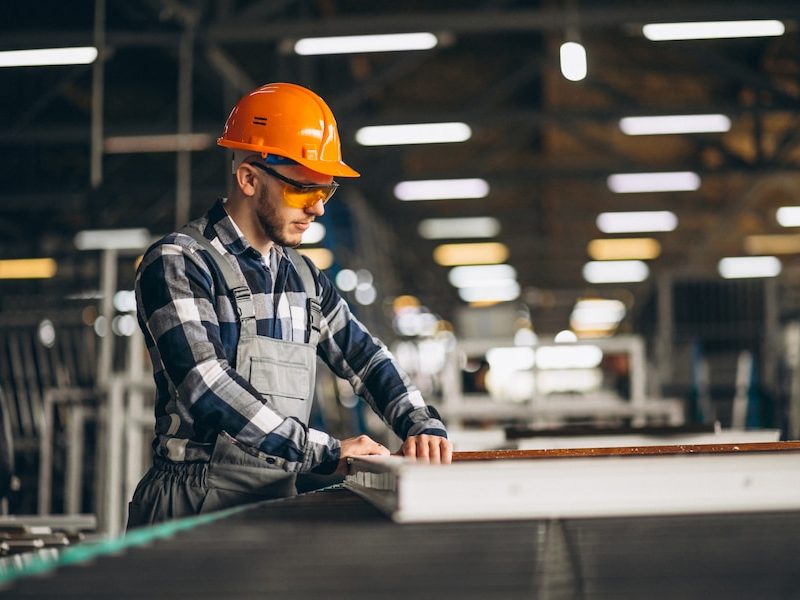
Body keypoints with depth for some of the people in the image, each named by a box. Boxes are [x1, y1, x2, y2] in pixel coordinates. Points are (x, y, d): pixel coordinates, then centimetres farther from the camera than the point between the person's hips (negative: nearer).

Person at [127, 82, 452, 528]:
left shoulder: (304, 277, 19)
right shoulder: (177, 265, -5)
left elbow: (366, 357, 24)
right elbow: (207, 387, -16)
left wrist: (423, 425, 5)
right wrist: (326, 452, -16)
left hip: (279, 503, 7)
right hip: (195, 504, -7)